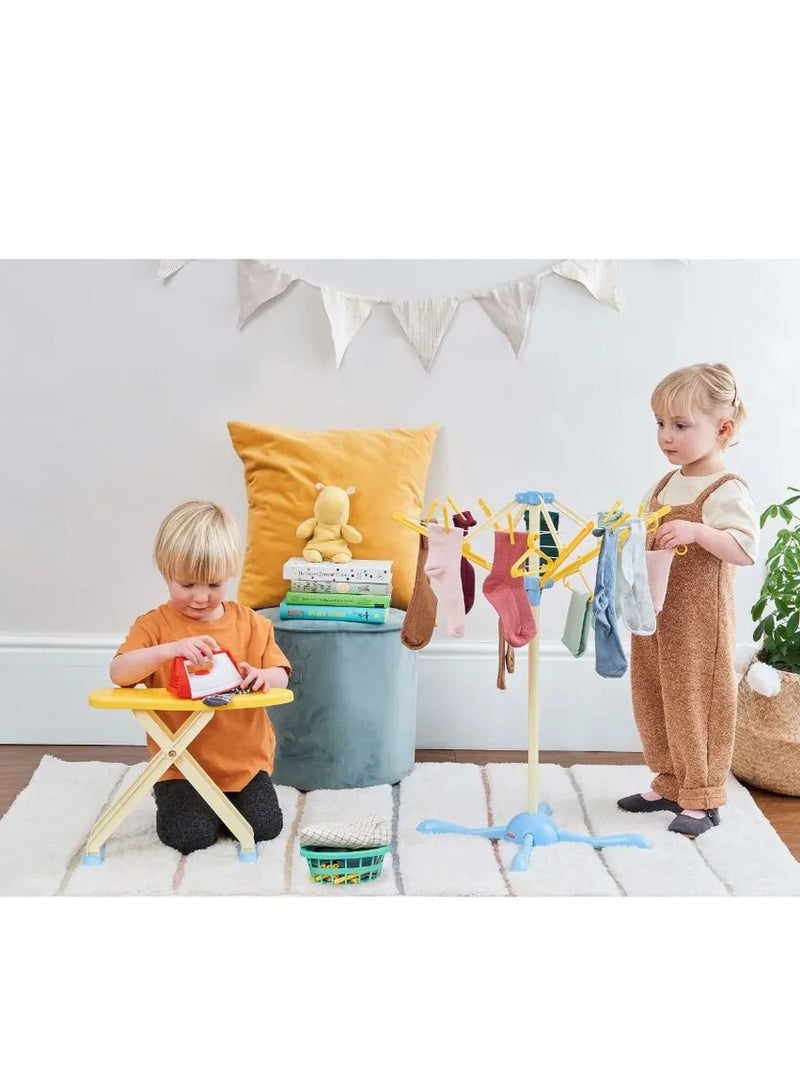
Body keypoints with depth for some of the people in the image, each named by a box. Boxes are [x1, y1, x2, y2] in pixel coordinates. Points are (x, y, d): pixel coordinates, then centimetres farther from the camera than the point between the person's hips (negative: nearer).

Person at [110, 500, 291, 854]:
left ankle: (229, 797, 23)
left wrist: (261, 676, -25)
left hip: (245, 759, 2)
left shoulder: (251, 623, 3)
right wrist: (169, 649, -36)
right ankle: (182, 798, 18)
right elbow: (119, 673, -20)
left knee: (265, 825, -9)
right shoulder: (154, 625, -5)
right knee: (189, 835, -16)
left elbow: (280, 677, 0)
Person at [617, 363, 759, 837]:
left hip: (699, 620, -8)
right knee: (653, 702, 15)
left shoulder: (727, 491, -13)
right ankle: (670, 784, 30)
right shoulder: (664, 486, 11)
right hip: (653, 615, 8)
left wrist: (697, 532, -32)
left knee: (697, 704, 1)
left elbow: (746, 549, -22)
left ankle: (702, 798, 14)